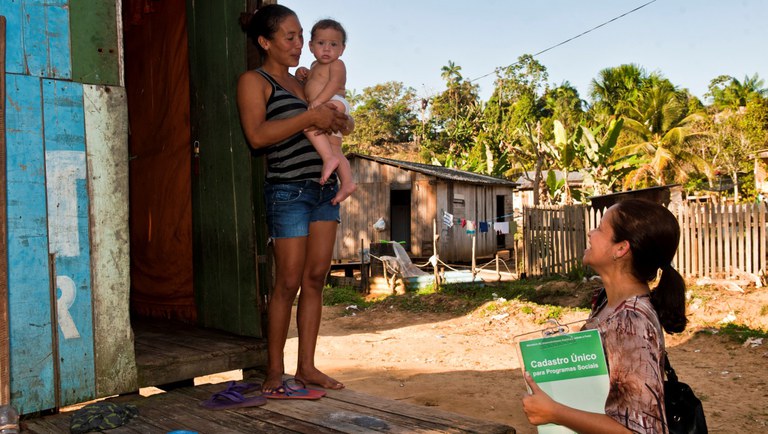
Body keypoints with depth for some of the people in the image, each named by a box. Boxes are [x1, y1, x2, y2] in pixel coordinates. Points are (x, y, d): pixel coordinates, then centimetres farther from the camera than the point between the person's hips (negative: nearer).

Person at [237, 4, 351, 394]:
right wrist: (310, 117, -18)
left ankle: (307, 366, 13)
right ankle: (274, 372, 7)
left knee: (316, 278, 5)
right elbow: (257, 135, -17)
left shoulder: (303, 81, 19)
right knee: (288, 283, -5)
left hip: (324, 188, 7)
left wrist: (337, 121, 1)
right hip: (288, 190, -7)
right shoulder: (253, 81, -2)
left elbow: (346, 123, 25)